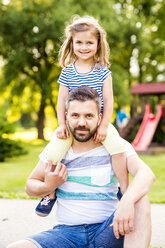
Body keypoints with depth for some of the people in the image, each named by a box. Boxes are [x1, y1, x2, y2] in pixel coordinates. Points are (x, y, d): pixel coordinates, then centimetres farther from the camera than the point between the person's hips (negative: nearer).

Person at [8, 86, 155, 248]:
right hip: (67, 233, 1)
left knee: (140, 200, -29)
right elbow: (30, 185, 16)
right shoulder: (56, 148, 6)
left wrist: (127, 201, -39)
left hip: (107, 230, -1)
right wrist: (48, 186, -8)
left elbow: (146, 174, -18)